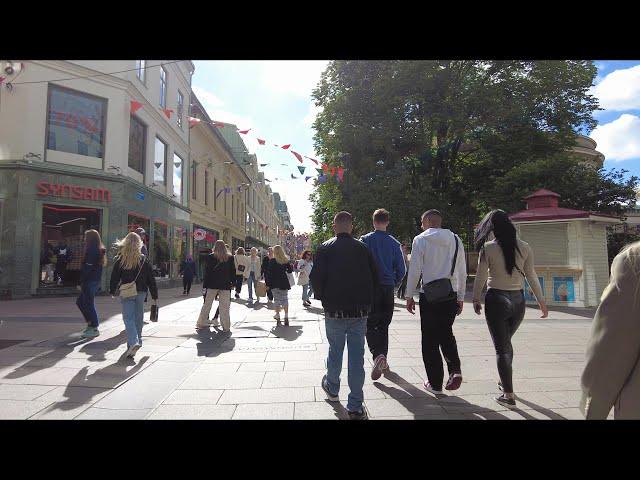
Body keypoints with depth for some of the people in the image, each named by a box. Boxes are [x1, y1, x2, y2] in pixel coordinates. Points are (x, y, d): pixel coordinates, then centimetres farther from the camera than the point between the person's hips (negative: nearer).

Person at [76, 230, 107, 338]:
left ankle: (94, 329, 6)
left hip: (90, 281, -10)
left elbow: (87, 268, -19)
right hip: (96, 280, 10)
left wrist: (82, 282, -15)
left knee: (89, 304, -1)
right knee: (80, 302, 19)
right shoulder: (100, 250, 13)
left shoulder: (91, 251, -15)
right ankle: (91, 323, 22)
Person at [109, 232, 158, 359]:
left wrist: (112, 291, 17)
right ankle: (136, 341, 25)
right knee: (138, 318, 13)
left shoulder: (120, 259, -4)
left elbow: (115, 277, 1)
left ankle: (133, 342, -20)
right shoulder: (143, 259, -2)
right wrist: (154, 296, 6)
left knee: (128, 317, -2)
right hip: (141, 292, 1)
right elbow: (151, 279, 0)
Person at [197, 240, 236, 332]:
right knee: (224, 307, 4)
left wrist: (205, 285, 0)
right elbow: (233, 271, 4)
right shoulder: (230, 257, 1)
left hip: (212, 285, -1)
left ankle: (201, 324, 16)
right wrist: (233, 283, 14)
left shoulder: (210, 257, -3)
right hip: (225, 285, 1)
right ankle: (226, 327, 4)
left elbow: (207, 272, -3)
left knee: (206, 305, 10)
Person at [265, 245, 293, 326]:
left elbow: (269, 273, -8)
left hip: (275, 283, -2)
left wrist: (267, 284, -2)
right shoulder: (286, 260, 2)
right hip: (284, 282, 3)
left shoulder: (272, 261, -8)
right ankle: (286, 318, 8)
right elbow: (290, 270, 10)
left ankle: (278, 319, 4)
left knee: (277, 300, 4)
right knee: (285, 299, 9)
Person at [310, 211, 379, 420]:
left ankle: (332, 389, 39)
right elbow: (375, 277, 3)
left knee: (335, 351, 18)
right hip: (360, 311, 1)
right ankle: (356, 407, 11)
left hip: (335, 311, -1)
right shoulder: (363, 248, 2)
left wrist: (323, 298, 8)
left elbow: (316, 277, -9)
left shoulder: (325, 249, -4)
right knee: (357, 357, 5)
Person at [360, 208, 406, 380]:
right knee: (383, 325, 15)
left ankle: (378, 355, -18)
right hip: (388, 288, 3)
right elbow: (401, 269, 4)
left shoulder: (365, 240, -5)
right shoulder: (394, 243, 3)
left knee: (370, 325, 3)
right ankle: (383, 359, 22)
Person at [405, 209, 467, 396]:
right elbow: (462, 272, 10)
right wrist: (460, 297, 18)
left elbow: (414, 270, -7)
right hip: (451, 295, 4)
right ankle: (455, 369, 3)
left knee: (430, 340, 8)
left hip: (429, 296, -4)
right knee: (446, 333, 22)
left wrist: (409, 296, 2)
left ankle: (435, 383, 16)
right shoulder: (455, 240, 7)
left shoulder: (421, 240, -5)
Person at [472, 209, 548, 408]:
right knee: (506, 342, 24)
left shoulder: (488, 248, -10)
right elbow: (531, 276, 4)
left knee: (502, 347, 5)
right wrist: (541, 301, 14)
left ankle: (509, 395, 7)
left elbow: (480, 277, -7)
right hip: (518, 300, 4)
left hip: (496, 299, -4)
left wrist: (476, 299, 6)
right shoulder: (524, 247, 0)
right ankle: (504, 381, 39)